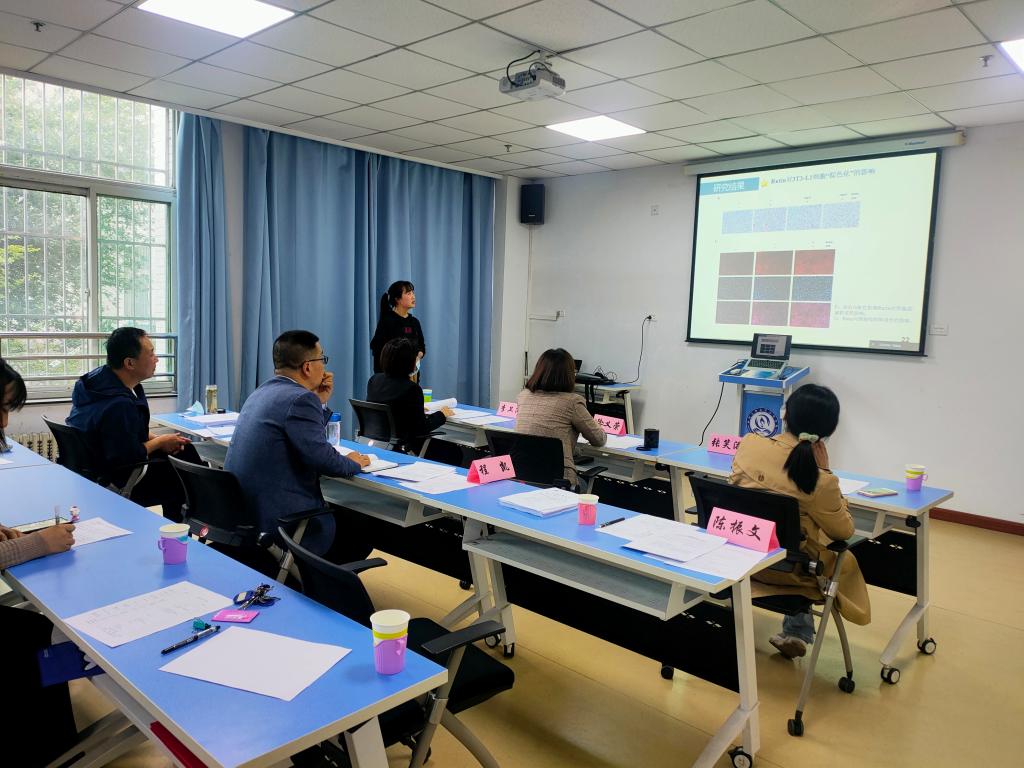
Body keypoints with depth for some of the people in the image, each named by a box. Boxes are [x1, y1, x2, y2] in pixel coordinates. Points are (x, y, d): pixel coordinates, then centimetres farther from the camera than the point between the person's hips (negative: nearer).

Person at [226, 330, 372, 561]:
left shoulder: (263, 391, 12)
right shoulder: (300, 398, -18)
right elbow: (321, 458, -23)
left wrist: (321, 403, 14)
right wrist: (353, 463, -4)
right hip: (278, 522, -10)